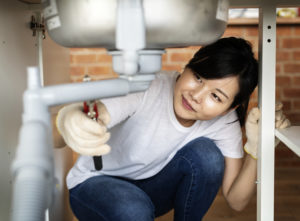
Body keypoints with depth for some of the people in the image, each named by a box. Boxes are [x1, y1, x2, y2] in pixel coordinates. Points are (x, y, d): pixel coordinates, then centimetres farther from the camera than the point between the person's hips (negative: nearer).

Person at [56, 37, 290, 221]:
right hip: (95, 184, -4)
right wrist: (72, 121, -74)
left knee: (206, 154, -24)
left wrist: (256, 148, -32)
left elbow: (236, 201, -16)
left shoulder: (224, 122, -18)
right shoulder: (146, 89, -32)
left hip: (152, 187, 4)